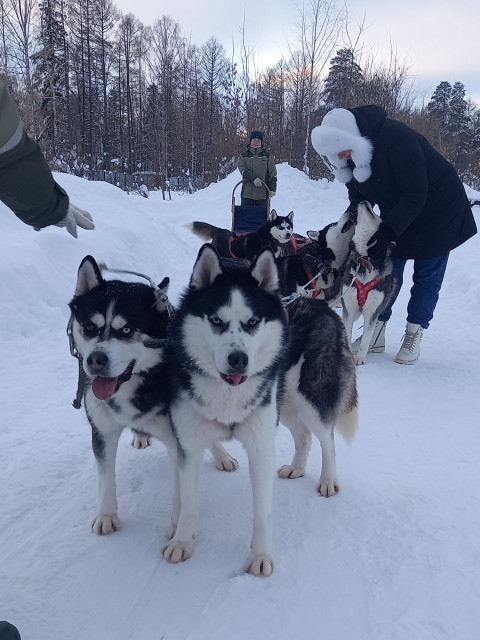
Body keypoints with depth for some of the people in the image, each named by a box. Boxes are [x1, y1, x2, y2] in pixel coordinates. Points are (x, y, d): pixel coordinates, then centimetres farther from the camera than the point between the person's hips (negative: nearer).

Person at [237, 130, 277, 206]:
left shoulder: (268, 155, 7)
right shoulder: (244, 155, 9)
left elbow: (272, 173, 4)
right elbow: (242, 170, -4)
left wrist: (272, 188, -7)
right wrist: (253, 178, -21)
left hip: (262, 193, -1)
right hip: (247, 192, 1)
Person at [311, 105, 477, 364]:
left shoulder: (396, 137, -34)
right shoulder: (350, 157, -12)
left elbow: (416, 194, -32)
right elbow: (358, 200, -1)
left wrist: (387, 231, -37)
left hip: (438, 208, -6)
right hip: (395, 212, 6)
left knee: (427, 275, -2)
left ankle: (413, 335, 8)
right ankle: (376, 335, 7)